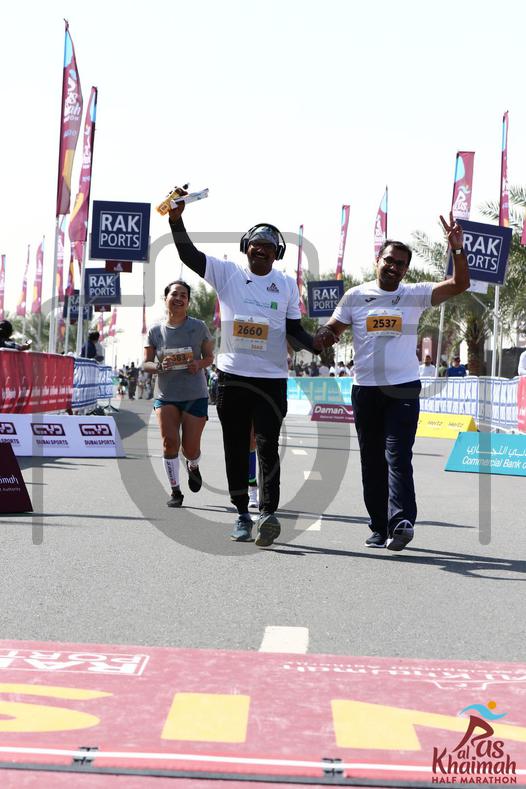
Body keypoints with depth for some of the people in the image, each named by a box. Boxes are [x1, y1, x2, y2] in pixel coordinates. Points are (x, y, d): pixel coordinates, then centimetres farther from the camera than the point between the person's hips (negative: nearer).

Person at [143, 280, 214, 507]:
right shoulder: (155, 330, 2)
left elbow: (210, 356, 8)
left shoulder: (198, 327, -1)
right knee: (170, 441, -15)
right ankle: (175, 491, 1)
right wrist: (159, 366, -18)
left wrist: (199, 364, -14)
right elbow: (145, 364, 4)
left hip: (195, 395, -1)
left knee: (190, 449, -1)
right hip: (165, 395, 1)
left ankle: (193, 466, 37)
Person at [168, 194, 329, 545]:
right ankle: (242, 515, 16)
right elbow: (189, 254, -5)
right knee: (236, 448, 7)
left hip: (272, 378, -1)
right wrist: (177, 219, -21)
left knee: (267, 445, -11)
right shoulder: (227, 273, 3)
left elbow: (293, 329, 9)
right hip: (232, 375, 1)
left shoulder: (287, 284, 6)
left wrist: (316, 344, -12)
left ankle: (269, 513, -21)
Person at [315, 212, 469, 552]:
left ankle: (401, 522, -20)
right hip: (365, 388, 3)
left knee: (397, 457, -14)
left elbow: (459, 284, -4)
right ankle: (380, 528, 12)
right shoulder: (355, 296, 7)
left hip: (403, 387, -3)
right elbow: (332, 328, 11)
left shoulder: (416, 295, 3)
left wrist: (458, 249, -17)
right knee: (372, 461, 6)